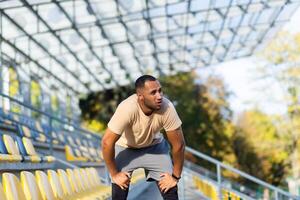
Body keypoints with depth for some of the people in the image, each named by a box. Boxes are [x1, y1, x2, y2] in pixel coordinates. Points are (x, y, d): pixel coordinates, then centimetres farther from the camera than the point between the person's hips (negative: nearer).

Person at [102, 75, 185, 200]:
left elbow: (178, 144, -20)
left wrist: (175, 176, -13)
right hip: (125, 147, -2)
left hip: (154, 145, 2)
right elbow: (107, 142, -31)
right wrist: (114, 174, -22)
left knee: (170, 189, -6)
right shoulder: (127, 109, -38)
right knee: (119, 190, -10)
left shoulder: (167, 108, -31)